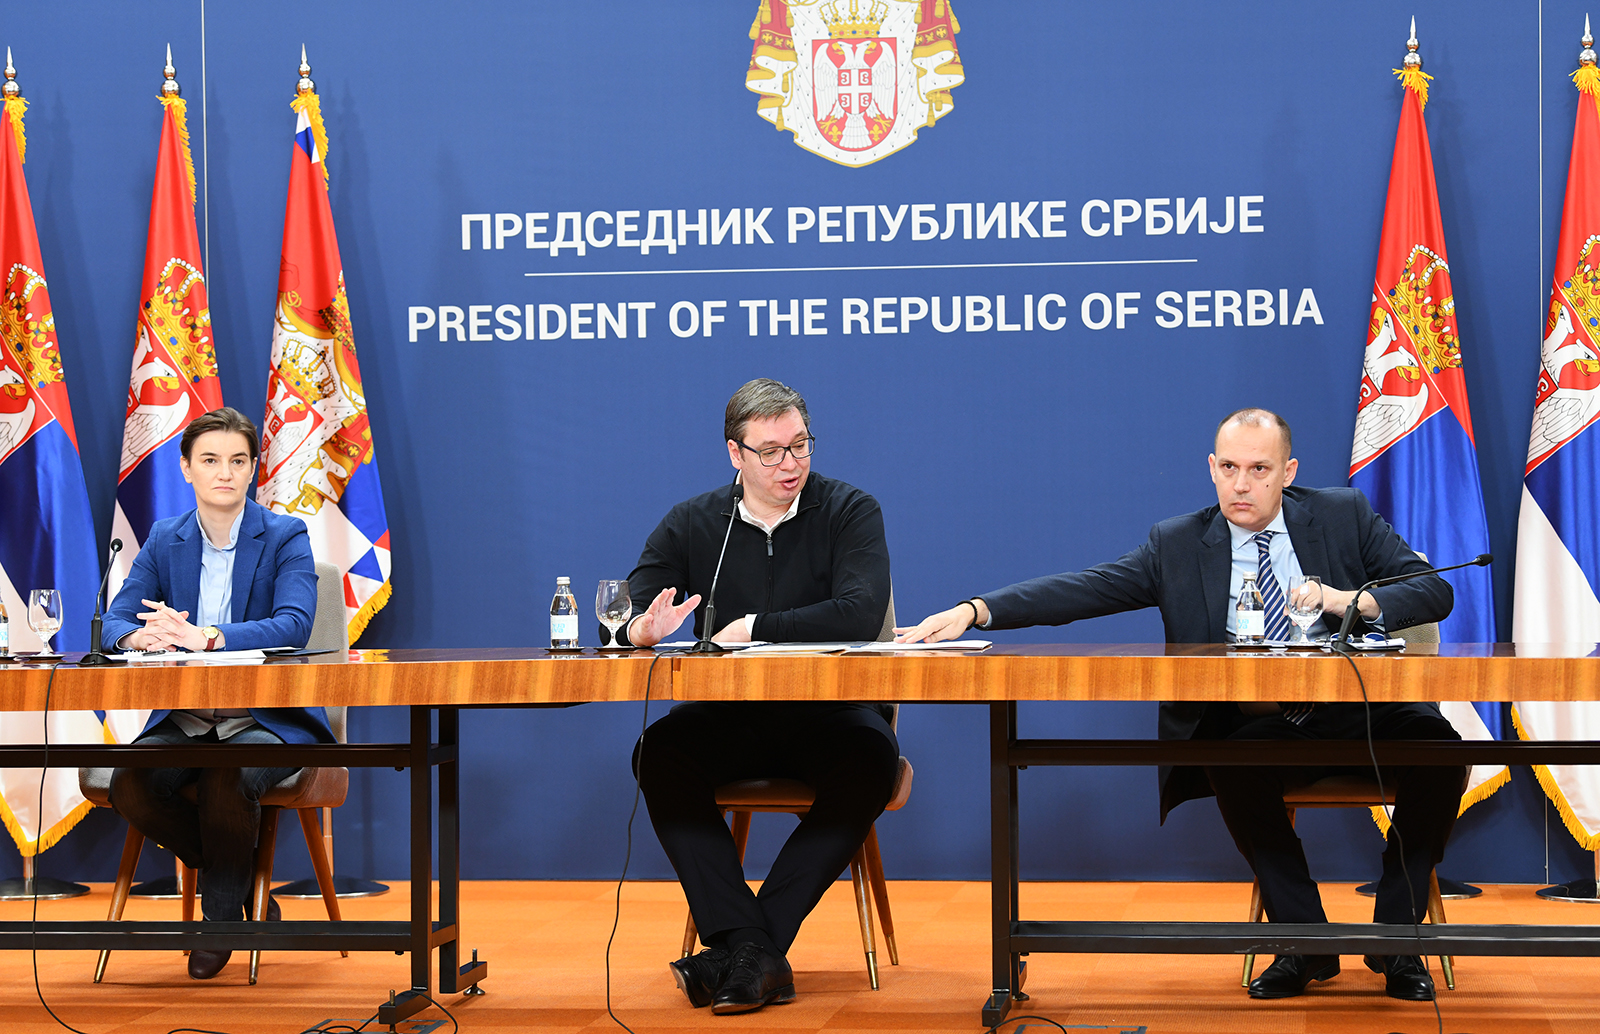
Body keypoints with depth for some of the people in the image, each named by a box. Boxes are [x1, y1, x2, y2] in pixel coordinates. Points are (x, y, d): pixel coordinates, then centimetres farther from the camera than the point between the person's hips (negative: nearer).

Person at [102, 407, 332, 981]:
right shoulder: (164, 538, 9)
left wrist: (204, 636, -34)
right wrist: (139, 636, -25)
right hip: (183, 718, 4)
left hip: (267, 717, -4)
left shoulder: (286, 537, -3)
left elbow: (294, 624, -19)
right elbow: (116, 618, 2)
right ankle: (239, 872, 1)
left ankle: (223, 915, -7)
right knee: (130, 786, -25)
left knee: (227, 781, -35)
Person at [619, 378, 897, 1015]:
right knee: (659, 751, -29)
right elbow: (623, 618, 2)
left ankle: (740, 947, -30)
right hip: (727, 718, 2)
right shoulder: (691, 525, 9)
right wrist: (643, 629, -23)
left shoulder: (850, 512, 2)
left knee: (871, 756, -35)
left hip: (828, 715, -2)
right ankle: (751, 947, -33)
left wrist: (751, 628, -14)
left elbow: (860, 614, -15)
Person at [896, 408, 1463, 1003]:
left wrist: (1356, 600, -18)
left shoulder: (1344, 515, 8)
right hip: (1262, 727, 0)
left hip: (1361, 713, 0)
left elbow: (1435, 590, 3)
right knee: (1234, 766, -33)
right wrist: (975, 610, -16)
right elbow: (1081, 590, -2)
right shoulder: (1178, 545, 8)